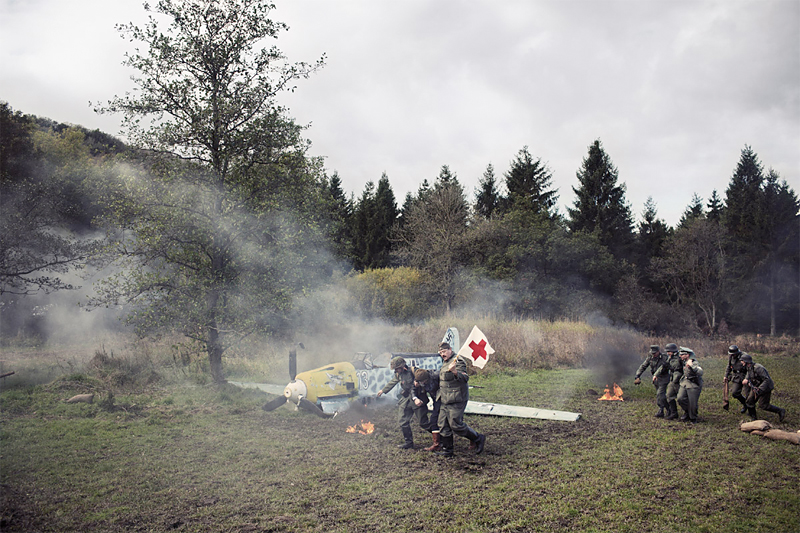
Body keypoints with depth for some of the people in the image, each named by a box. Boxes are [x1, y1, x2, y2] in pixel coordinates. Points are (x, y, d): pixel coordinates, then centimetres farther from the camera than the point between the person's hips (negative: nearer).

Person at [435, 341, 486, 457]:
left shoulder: (457, 361, -14)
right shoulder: (445, 363, 17)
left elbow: (465, 378, -26)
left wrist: (455, 372, -43)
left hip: (456, 400, -9)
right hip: (445, 400, 9)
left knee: (456, 425, -7)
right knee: (443, 425, 10)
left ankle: (478, 439, 10)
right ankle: (447, 449, 20)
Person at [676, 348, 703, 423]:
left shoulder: (694, 363, -19)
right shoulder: (684, 362, 7)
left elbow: (700, 372, -36)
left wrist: (692, 366, -42)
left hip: (693, 386, -7)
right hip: (684, 383, 7)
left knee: (692, 404, -1)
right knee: (680, 399, -6)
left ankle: (693, 418, 20)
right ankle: (687, 412, 18)